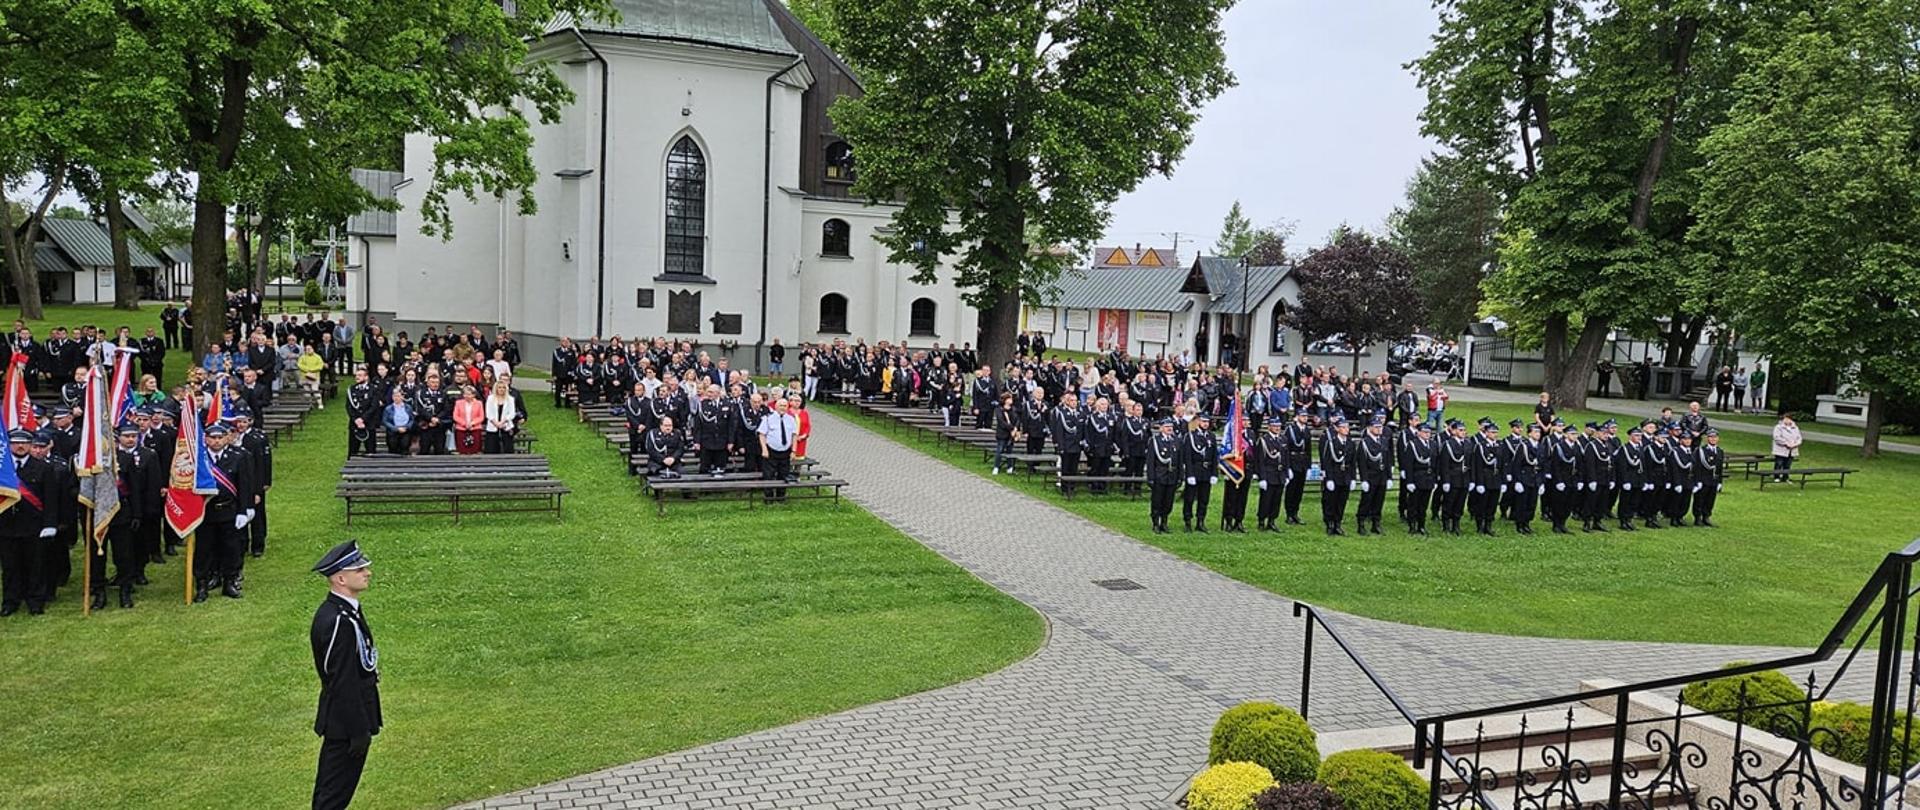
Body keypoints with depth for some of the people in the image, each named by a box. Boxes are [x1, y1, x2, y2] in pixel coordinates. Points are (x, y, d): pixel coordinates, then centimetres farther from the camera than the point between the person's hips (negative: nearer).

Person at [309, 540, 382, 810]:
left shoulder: (338, 610, 4)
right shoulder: (339, 622, -28)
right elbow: (344, 683, -26)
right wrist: (359, 731, -19)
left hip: (338, 718, 10)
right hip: (346, 722, -10)